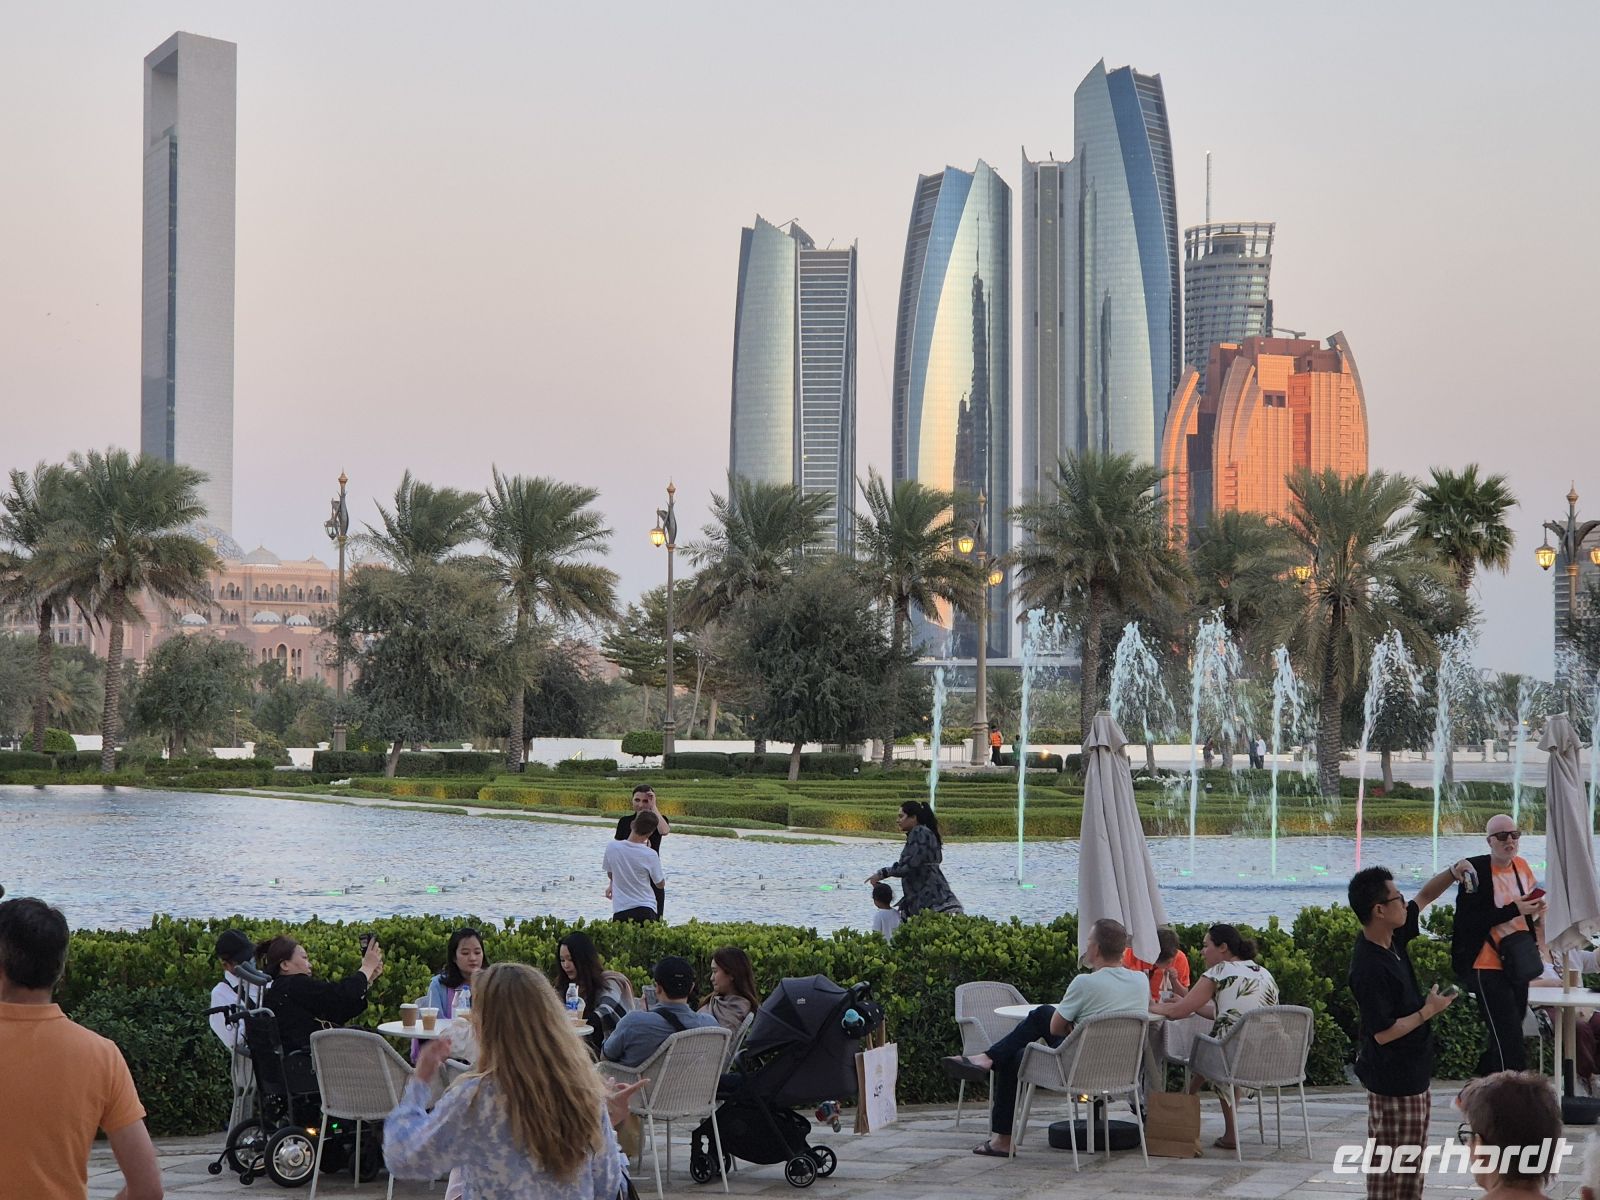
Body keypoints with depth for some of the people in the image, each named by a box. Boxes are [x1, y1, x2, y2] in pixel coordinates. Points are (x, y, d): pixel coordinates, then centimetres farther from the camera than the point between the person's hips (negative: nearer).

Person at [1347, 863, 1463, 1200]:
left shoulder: (1392, 938, -1)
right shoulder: (1369, 968, -27)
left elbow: (1424, 897, 16)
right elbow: (1383, 1033, -25)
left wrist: (1454, 873, 0)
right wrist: (1429, 1011, -16)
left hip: (1413, 1071, 10)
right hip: (1393, 1080, -10)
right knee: (1391, 1163, -1)